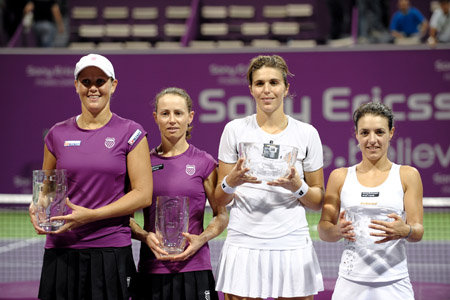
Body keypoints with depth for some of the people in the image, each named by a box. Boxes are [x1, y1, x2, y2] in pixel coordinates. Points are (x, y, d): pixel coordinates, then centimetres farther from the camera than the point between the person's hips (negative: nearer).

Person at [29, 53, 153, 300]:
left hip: (110, 251, -2)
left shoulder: (131, 133, 1)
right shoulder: (57, 134, 10)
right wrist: (37, 210, -4)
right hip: (60, 250, 2)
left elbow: (143, 195, -5)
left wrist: (90, 215, -14)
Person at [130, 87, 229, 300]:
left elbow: (221, 216, 7)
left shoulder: (204, 163, 2)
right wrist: (146, 237, -9)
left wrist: (200, 239, -11)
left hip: (194, 268, -1)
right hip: (152, 269, 1)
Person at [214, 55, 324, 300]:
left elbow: (318, 202, 9)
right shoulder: (235, 130, 5)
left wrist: (296, 186, -11)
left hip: (292, 244, 0)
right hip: (244, 244, 0)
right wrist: (232, 181, -13)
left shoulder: (307, 133, 5)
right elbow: (220, 199, 8)